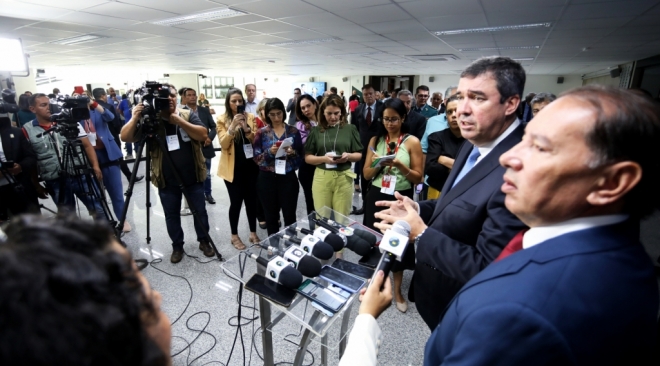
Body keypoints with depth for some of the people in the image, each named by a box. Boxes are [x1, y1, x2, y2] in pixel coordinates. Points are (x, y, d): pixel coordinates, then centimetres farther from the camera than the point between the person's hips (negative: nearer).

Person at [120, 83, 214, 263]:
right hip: (167, 181, 1)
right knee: (171, 216, 12)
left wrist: (179, 121, -24)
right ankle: (177, 246, 31)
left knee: (200, 211, 11)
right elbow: (125, 137, -9)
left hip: (193, 177, 0)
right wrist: (135, 118, -25)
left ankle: (204, 241, 31)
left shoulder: (188, 115, -2)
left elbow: (203, 135, -17)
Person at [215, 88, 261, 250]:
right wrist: (232, 127, -24)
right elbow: (224, 145, -11)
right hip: (232, 167, -3)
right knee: (236, 201, 2)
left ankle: (253, 233, 23)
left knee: (251, 199, 9)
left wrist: (247, 129, -17)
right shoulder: (222, 120, -2)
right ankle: (234, 236, 19)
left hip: (250, 165, 3)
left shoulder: (250, 117, 5)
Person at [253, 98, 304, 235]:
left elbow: (301, 156, 4)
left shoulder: (293, 131, 3)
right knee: (271, 216, 11)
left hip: (288, 178, 0)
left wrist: (293, 153, -17)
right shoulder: (261, 133, 2)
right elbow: (256, 158, -2)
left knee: (290, 215, 3)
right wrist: (270, 152, -19)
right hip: (267, 179, 1)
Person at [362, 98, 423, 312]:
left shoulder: (412, 142, -5)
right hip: (376, 197, 3)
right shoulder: (375, 140, 5)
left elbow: (418, 178, -6)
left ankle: (397, 289, 27)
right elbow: (366, 174, 5)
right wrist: (376, 165, -15)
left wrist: (400, 165, -22)